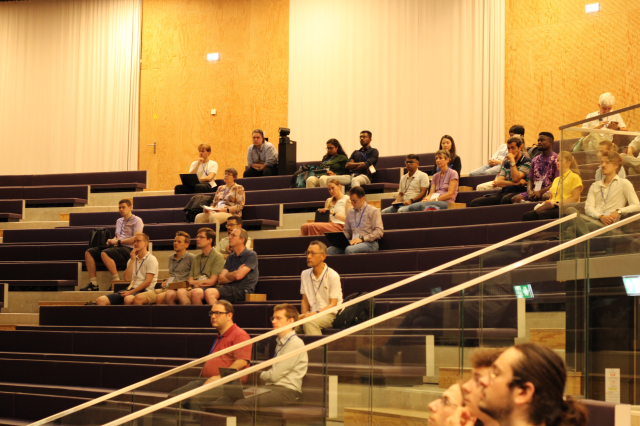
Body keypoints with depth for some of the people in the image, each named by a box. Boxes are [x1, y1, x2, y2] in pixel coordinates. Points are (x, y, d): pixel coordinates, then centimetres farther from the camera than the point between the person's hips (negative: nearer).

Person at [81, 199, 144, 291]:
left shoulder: (136, 221, 1)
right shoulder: (119, 221, 27)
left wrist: (118, 241, -11)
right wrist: (112, 240, 5)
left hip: (128, 249, -9)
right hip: (116, 247, 9)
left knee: (104, 253, -35)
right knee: (89, 252, -8)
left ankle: (116, 281, -25)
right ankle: (93, 284, -16)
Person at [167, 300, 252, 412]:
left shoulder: (239, 335, 0)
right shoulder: (219, 337, 30)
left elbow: (242, 362, -14)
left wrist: (220, 377, -20)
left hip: (226, 383, -9)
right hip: (205, 381, 9)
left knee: (194, 399, -33)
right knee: (174, 396, -12)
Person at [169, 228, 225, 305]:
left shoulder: (217, 257, 3)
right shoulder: (196, 258, 25)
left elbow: (212, 281, -4)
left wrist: (193, 282, 6)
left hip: (209, 288, -5)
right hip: (194, 287, 6)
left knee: (196, 292, -40)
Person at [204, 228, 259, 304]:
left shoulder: (251, 255, 2)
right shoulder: (230, 257, 22)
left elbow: (238, 275, -8)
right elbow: (220, 279, 14)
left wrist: (227, 275, 11)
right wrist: (234, 276, -2)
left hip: (244, 290, -6)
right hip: (229, 288, 6)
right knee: (208, 293, -24)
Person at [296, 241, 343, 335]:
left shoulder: (333, 276, -8)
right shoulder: (305, 274, 10)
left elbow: (333, 304, -9)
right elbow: (305, 300, 14)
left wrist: (315, 313, -22)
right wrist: (304, 315, -6)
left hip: (330, 314, -5)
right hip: (312, 314, 5)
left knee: (309, 322, -36)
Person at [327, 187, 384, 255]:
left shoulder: (373, 211, 3)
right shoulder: (350, 212, 22)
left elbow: (379, 231, -6)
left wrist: (362, 239, -15)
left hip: (369, 243, -5)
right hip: (353, 242, 5)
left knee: (349, 250, -39)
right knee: (330, 250, -23)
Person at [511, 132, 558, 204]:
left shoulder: (555, 159, 0)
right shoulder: (535, 160, 20)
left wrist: (540, 192, -15)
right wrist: (529, 191, -3)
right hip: (534, 191, 5)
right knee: (515, 198, -22)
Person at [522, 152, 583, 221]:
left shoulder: (574, 177, 5)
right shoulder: (556, 179, 30)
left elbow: (575, 198, -4)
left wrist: (559, 203, -15)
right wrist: (548, 202, 2)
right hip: (553, 207, 7)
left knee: (543, 214, -38)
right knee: (527, 216, -20)